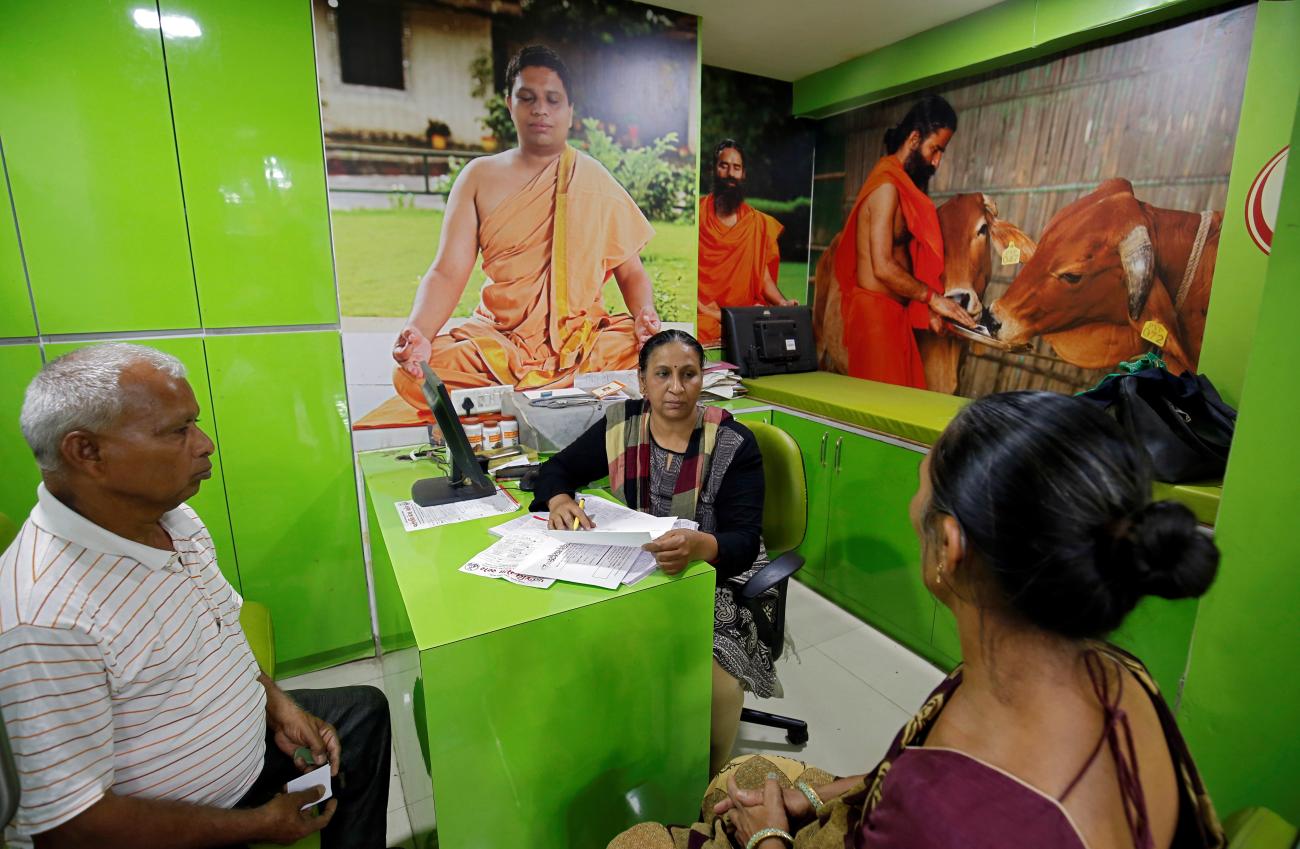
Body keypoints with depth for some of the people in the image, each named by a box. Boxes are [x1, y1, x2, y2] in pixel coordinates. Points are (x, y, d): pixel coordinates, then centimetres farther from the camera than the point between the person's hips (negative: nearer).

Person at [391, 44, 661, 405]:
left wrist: (645, 316, -16)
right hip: (497, 340, 1)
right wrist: (419, 332, -21)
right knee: (410, 376, -25)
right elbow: (447, 272, -1)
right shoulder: (480, 177, 8)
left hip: (584, 340, 0)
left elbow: (630, 271, 7)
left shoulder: (595, 180, 8)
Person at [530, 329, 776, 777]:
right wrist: (559, 501, -18)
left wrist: (697, 546, -42)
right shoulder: (620, 426, -2)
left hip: (717, 577, -3)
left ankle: (708, 781, 5)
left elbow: (744, 543, -18)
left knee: (713, 680, -29)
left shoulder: (734, 444, -12)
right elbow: (557, 468, 7)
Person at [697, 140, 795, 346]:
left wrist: (782, 302, -7)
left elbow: (764, 276, 13)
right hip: (703, 314, -3)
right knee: (704, 328, -34)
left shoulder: (757, 222, 11)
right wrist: (709, 312, -15)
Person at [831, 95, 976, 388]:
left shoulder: (902, 185, 17)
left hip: (896, 311, 9)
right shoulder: (887, 185, -12)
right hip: (876, 311, -9)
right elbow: (882, 267, -19)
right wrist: (933, 298, -9)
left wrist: (926, 307, 13)